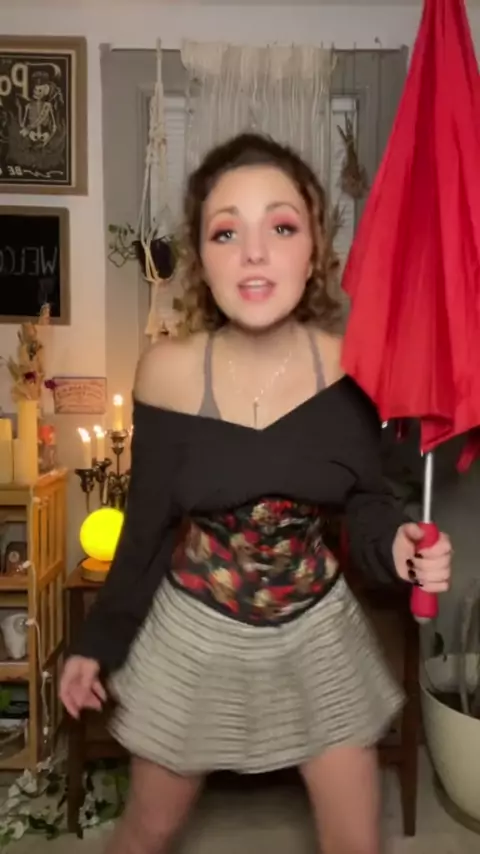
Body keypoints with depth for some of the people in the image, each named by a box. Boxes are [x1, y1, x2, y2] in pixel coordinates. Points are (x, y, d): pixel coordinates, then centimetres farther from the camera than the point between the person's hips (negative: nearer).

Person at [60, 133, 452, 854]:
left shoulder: (348, 363, -16)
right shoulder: (168, 371, -18)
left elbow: (363, 501, -3)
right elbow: (149, 523, -6)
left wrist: (395, 543, -25)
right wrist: (98, 640, 1)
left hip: (317, 632, 1)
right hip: (197, 633, 0)